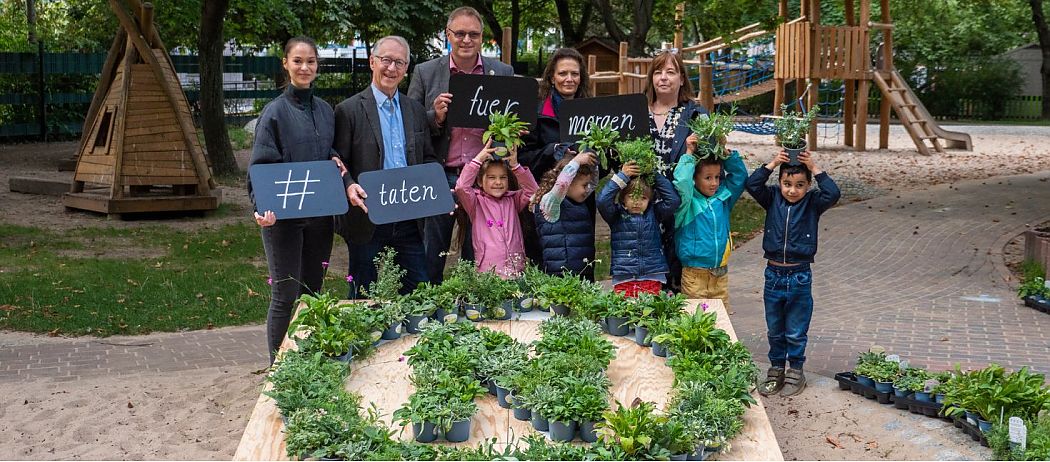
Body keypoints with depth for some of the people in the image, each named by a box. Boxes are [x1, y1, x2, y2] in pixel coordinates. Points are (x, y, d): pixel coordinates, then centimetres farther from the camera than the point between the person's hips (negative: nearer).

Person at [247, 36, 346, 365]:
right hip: (283, 215, -5)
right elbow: (261, 166, -10)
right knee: (285, 296, -1)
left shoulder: (325, 110, 9)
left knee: (312, 291, 13)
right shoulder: (275, 111, -7)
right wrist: (263, 207, -26)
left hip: (320, 213, 5)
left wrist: (336, 160, -3)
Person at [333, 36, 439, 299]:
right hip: (367, 218, -4)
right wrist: (349, 186, -25)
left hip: (409, 219, 4)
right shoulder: (349, 110, -3)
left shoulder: (416, 110, 12)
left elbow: (427, 159, 16)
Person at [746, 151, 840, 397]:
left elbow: (833, 194, -22)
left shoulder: (812, 203, -4)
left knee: (796, 332, 9)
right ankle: (776, 370, 30)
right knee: (774, 330, 15)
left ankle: (796, 372, 24)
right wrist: (772, 164, -18)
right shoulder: (772, 199, -1)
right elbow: (752, 184, -15)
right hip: (773, 274, 2)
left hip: (800, 277, -2)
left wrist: (815, 168, -20)